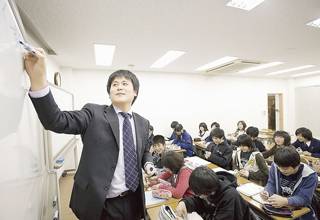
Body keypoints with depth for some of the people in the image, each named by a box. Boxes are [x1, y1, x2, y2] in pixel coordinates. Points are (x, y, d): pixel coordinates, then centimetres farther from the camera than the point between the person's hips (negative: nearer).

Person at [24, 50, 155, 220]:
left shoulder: (143, 123, 2)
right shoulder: (94, 113, -10)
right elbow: (56, 121, -23)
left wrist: (148, 165, -6)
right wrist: (38, 79, -36)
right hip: (99, 203, -3)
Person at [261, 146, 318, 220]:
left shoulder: (309, 176, -19)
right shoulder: (275, 166, -10)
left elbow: (304, 199, -22)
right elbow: (271, 184, -5)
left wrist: (285, 201, -40)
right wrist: (267, 192, -27)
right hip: (278, 208, 1)